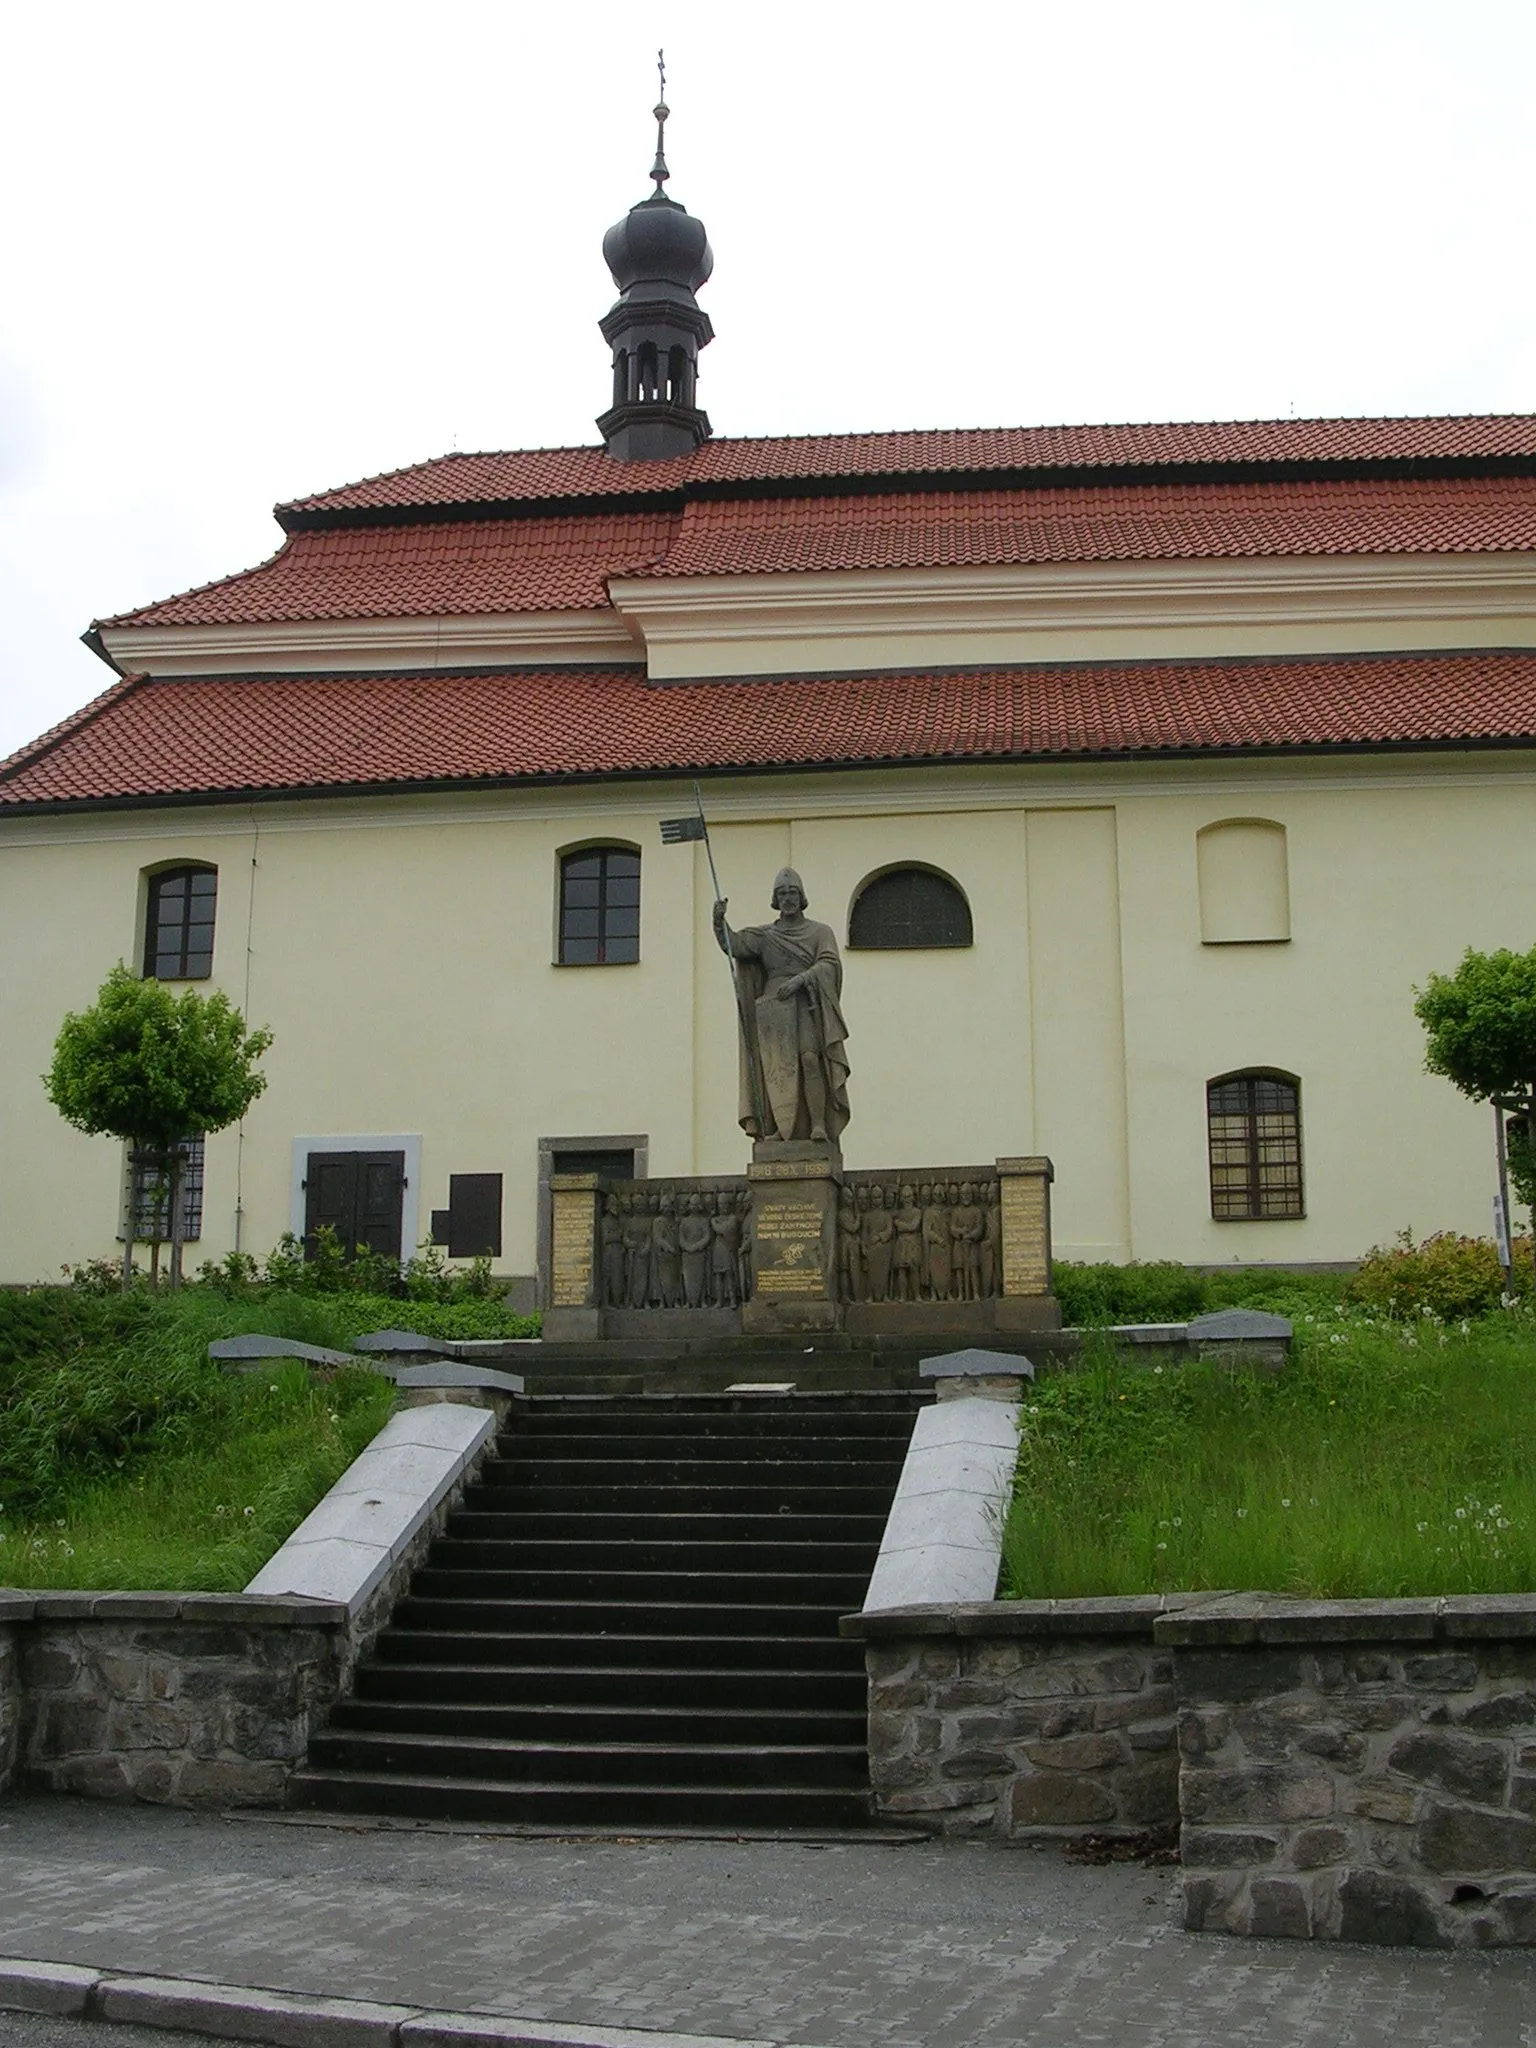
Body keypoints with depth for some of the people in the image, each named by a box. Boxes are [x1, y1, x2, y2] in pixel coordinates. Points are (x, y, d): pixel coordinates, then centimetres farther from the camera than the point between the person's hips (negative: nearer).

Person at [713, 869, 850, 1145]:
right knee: (777, 1066, -11)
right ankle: (778, 1129, -16)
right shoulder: (764, 935, 19)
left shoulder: (820, 932, 14)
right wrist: (719, 922, -15)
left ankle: (819, 1127, -27)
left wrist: (799, 979, -17)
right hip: (773, 1010, 2)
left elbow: (830, 964, -2)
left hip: (807, 1009, -2)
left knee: (810, 1059, -22)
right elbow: (733, 944, 4)